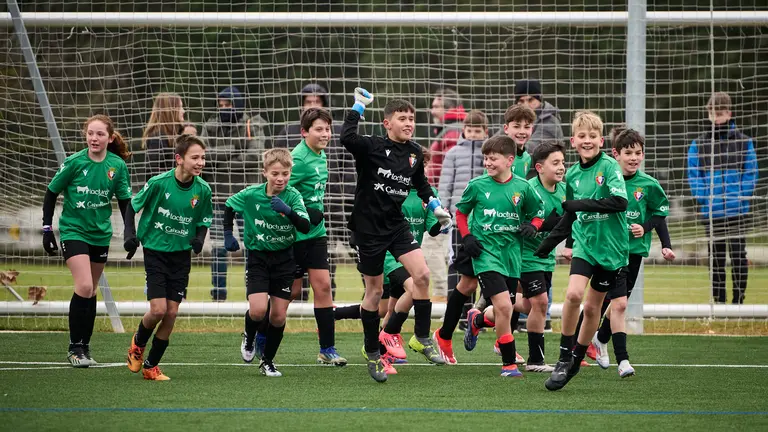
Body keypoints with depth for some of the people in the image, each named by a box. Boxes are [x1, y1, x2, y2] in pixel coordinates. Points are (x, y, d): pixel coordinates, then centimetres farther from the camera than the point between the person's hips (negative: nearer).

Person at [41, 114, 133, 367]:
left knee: (90, 291, 11)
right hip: (73, 230, -4)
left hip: (100, 233, 4)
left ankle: (84, 346, 21)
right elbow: (51, 194, -3)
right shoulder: (74, 163, -13)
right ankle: (75, 347, -6)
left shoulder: (117, 166, -5)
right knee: (84, 286, -17)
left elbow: (125, 201, 5)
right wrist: (47, 229, -5)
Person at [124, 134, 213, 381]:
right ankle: (139, 342, 20)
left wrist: (199, 239, -13)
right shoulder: (159, 183, -16)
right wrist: (130, 234, -15)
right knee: (158, 309, -13)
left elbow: (204, 222, 8)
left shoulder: (202, 190, -6)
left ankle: (151, 365, 14)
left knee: (172, 313, -1)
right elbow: (133, 205, -3)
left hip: (181, 254, 3)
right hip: (155, 251, -3)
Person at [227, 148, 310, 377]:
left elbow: (305, 227, -25)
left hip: (284, 258, 1)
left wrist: (288, 212, -40)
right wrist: (228, 234, 4)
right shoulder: (251, 195, -12)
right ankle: (249, 337, 17)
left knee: (278, 315, 2)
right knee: (258, 310, -18)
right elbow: (229, 206, 8)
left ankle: (267, 361, 21)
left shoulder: (292, 196, -14)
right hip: (257, 256, -1)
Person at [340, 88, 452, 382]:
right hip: (369, 227, -5)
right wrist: (358, 106, -29)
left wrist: (436, 208, 17)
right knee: (374, 290, 3)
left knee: (422, 274, -12)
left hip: (396, 224, 5)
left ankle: (421, 338, 3)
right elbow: (346, 139, -37)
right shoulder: (372, 148, -15)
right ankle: (371, 352, 18)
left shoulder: (415, 153, 3)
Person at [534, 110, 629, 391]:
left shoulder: (609, 167, -10)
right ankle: (564, 359, -9)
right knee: (573, 294, -19)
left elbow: (620, 202, -24)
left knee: (593, 306, 6)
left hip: (611, 246, -3)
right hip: (583, 244, 3)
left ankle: (577, 359, 25)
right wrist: (544, 247, 18)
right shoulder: (573, 174, 5)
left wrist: (581, 204, -24)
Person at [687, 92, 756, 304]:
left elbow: (751, 173, 2)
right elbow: (693, 175, 2)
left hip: (738, 212, -1)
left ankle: (739, 299, 5)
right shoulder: (698, 144, 5)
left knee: (738, 255, -1)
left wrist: (741, 197, -10)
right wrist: (705, 198, -10)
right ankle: (718, 300, 13)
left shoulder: (744, 142, 3)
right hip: (711, 212, 1)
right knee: (716, 257, 7)